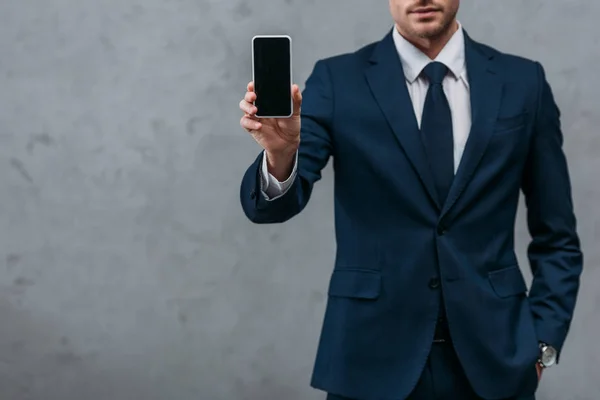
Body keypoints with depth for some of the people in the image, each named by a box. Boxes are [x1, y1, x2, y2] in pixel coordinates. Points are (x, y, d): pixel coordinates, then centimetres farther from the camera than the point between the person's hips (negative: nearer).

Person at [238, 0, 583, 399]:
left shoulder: (523, 82, 2)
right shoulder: (338, 81, -3)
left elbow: (556, 235, 6)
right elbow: (272, 204, -14)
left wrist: (543, 342, -1)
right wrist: (280, 153, -34)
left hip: (492, 358, 1)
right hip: (372, 358, -1)